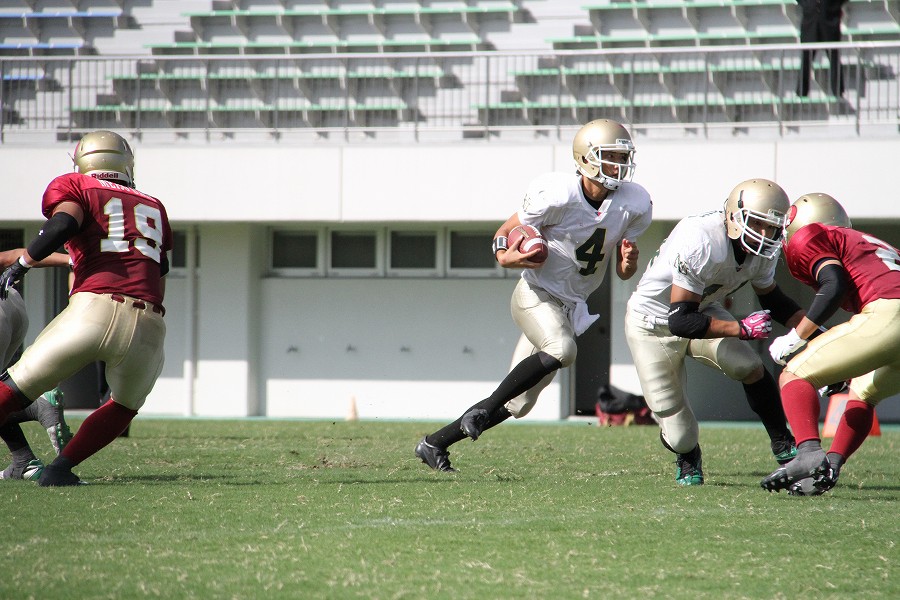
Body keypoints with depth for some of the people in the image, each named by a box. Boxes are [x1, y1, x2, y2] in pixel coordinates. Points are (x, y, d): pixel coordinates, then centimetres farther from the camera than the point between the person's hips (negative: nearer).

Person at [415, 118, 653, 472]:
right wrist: (504, 254, -29)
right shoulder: (558, 195, -20)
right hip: (536, 295, -6)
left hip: (570, 307, 6)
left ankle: (435, 443, 18)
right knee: (561, 350, -36)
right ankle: (484, 409, -21)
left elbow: (623, 272, 6)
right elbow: (508, 231, -7)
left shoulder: (634, 205, -3)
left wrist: (628, 262, -18)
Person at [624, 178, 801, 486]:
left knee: (749, 367, -23)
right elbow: (680, 321, -38)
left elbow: (772, 300, 8)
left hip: (702, 311, 5)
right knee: (680, 435, -6)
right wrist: (742, 329, -39)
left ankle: (784, 446, -4)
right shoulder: (700, 244, -38)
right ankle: (688, 459, 32)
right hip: (654, 326, -5)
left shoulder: (762, 251, -14)